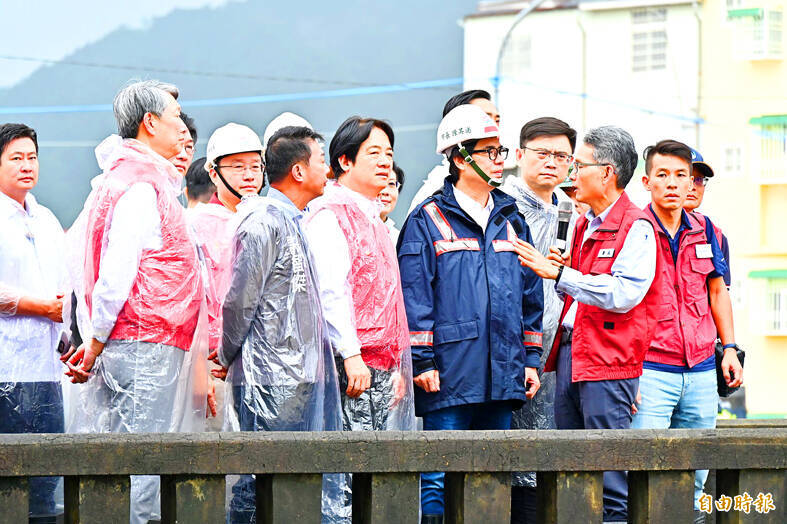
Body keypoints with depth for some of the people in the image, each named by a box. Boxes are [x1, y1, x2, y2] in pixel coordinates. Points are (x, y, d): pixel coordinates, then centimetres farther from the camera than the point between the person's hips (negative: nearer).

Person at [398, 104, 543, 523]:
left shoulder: (511, 221, 16)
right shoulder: (428, 221, -1)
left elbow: (530, 295, 19)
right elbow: (414, 296, -6)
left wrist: (531, 358, 13)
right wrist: (422, 361, -12)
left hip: (502, 376, 5)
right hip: (449, 376, -5)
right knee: (440, 480, -6)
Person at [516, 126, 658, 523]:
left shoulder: (636, 227, -9)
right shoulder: (584, 226, 18)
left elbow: (623, 294, -20)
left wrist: (562, 275, -19)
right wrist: (562, 271, 7)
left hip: (608, 361, -9)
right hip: (570, 353, 9)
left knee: (611, 481, -7)